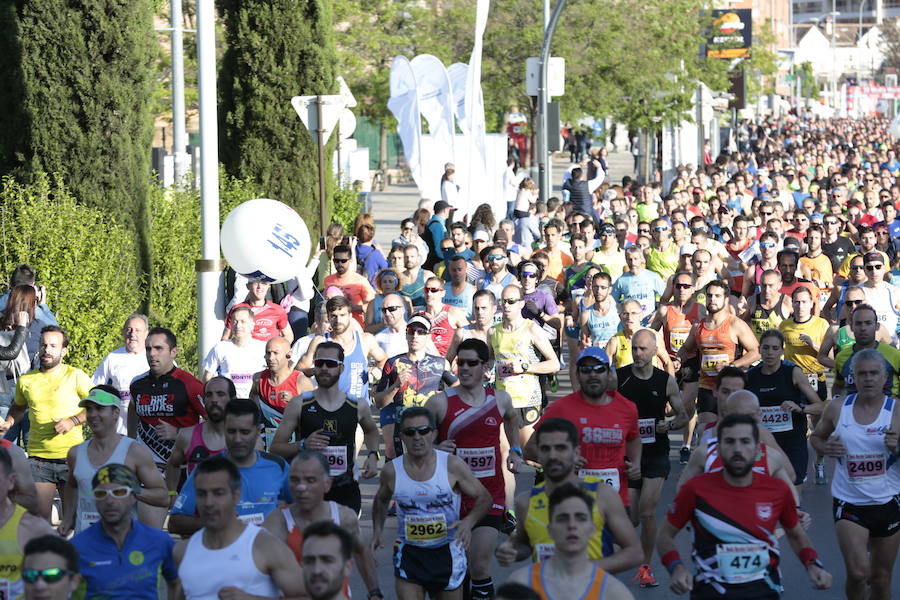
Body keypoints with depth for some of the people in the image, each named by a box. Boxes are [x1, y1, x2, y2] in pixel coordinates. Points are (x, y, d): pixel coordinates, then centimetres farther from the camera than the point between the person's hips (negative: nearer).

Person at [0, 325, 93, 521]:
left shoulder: (75, 376, -1)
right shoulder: (25, 380, 9)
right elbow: (18, 407, 28)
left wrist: (73, 421, -13)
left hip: (71, 458, -2)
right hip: (38, 459, 2)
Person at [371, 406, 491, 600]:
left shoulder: (453, 466, -10)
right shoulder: (391, 471, -4)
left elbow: (484, 498, -2)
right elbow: (381, 500, 17)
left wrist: (469, 521, -21)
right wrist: (377, 530, 2)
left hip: (447, 553, -1)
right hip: (409, 553, 1)